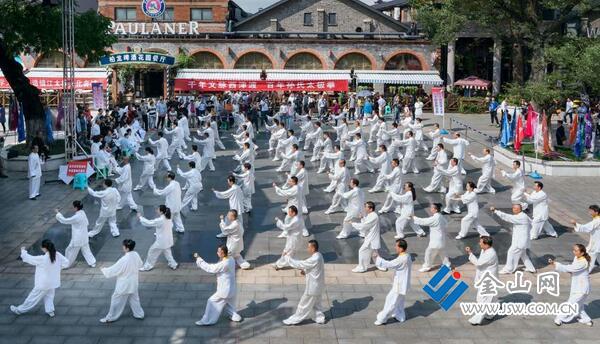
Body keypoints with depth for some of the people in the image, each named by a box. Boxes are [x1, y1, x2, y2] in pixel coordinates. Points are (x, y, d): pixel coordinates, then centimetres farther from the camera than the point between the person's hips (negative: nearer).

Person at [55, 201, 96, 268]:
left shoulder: (76, 217, -27)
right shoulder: (83, 213, -2)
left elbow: (64, 221, -20)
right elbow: (87, 223, 12)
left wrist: (58, 213, -9)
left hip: (77, 239, -8)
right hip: (84, 237, 8)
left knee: (70, 251, 12)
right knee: (86, 250, 20)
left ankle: (67, 264, 27)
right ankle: (92, 263, 22)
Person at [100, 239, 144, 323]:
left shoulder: (124, 260, -32)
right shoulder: (136, 255, -11)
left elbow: (114, 270, -22)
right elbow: (140, 264, 9)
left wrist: (104, 270, -5)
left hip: (124, 285, -7)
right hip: (134, 284, 7)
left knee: (117, 300, 10)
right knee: (134, 299, 24)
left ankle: (111, 317, 24)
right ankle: (139, 314, 34)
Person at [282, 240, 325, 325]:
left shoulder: (314, 259, -31)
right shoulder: (318, 256, 0)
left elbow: (299, 264, -27)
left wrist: (288, 258, -18)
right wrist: (305, 271, 1)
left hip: (313, 287, -9)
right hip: (318, 286, 9)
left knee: (304, 304, 6)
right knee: (316, 303, 25)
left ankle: (294, 319, 19)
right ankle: (320, 318, 34)